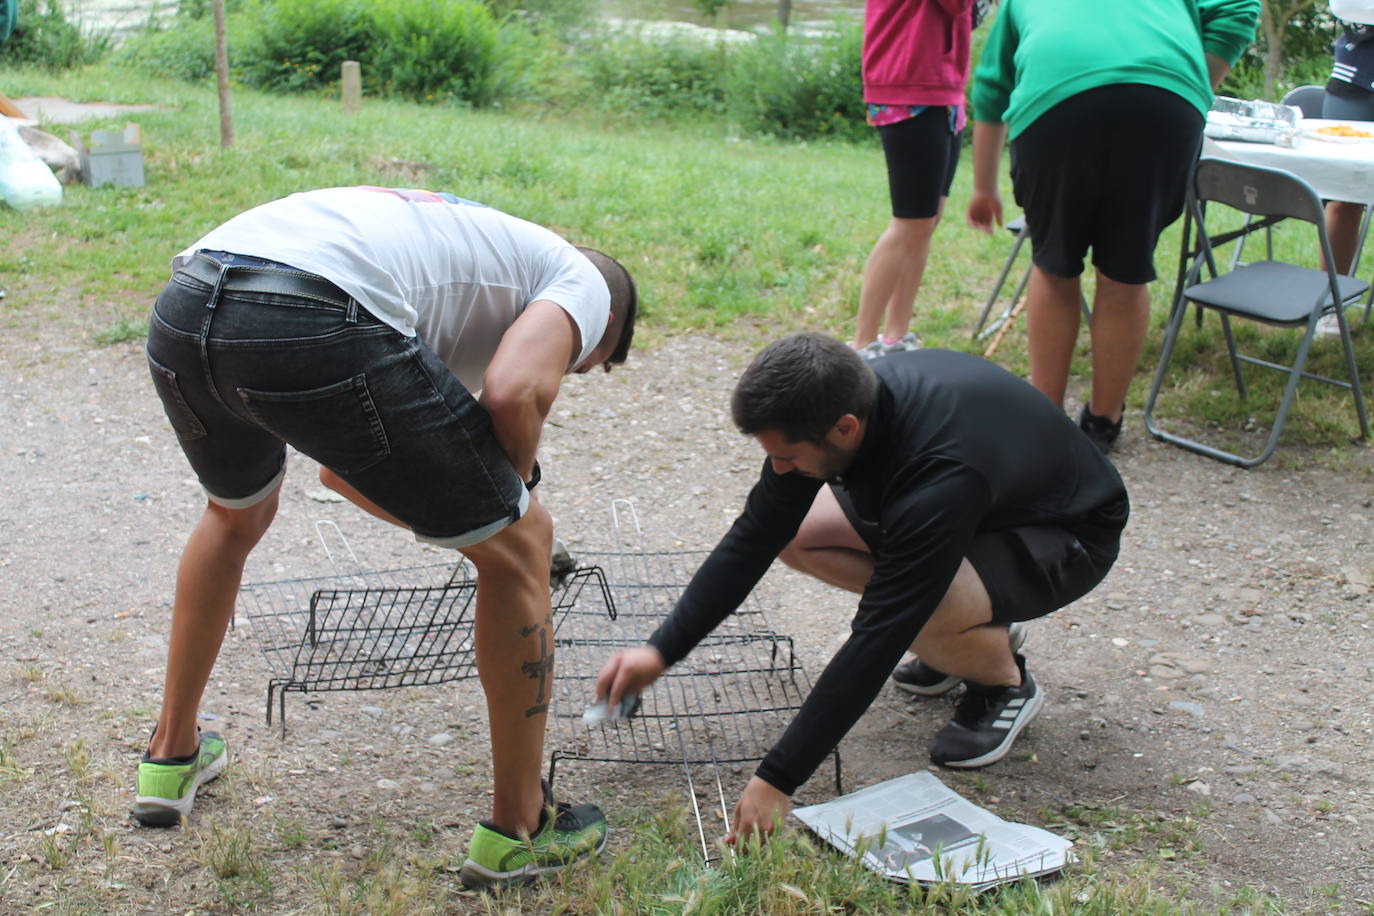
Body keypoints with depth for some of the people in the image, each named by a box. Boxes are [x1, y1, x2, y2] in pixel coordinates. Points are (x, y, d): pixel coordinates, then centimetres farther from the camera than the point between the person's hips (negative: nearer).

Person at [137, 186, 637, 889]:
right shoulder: (584, 284, 21)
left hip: (182, 308, 9)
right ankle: (518, 830, 22)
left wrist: (467, 521, 48)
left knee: (237, 512, 39)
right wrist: (511, 497, 17)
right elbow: (512, 392, -4)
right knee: (518, 547, 11)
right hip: (315, 328, -8)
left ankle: (172, 755, 49)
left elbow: (340, 469, 42)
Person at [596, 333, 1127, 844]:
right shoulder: (835, 404, -20)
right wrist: (662, 651, -15)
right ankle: (965, 638, 8)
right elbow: (753, 537, -9)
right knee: (794, 531, -8)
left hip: (1071, 535, -8)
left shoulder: (941, 480, -41)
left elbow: (876, 640, -40)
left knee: (923, 616, -37)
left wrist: (778, 780, -37)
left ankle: (1006, 683, -2)